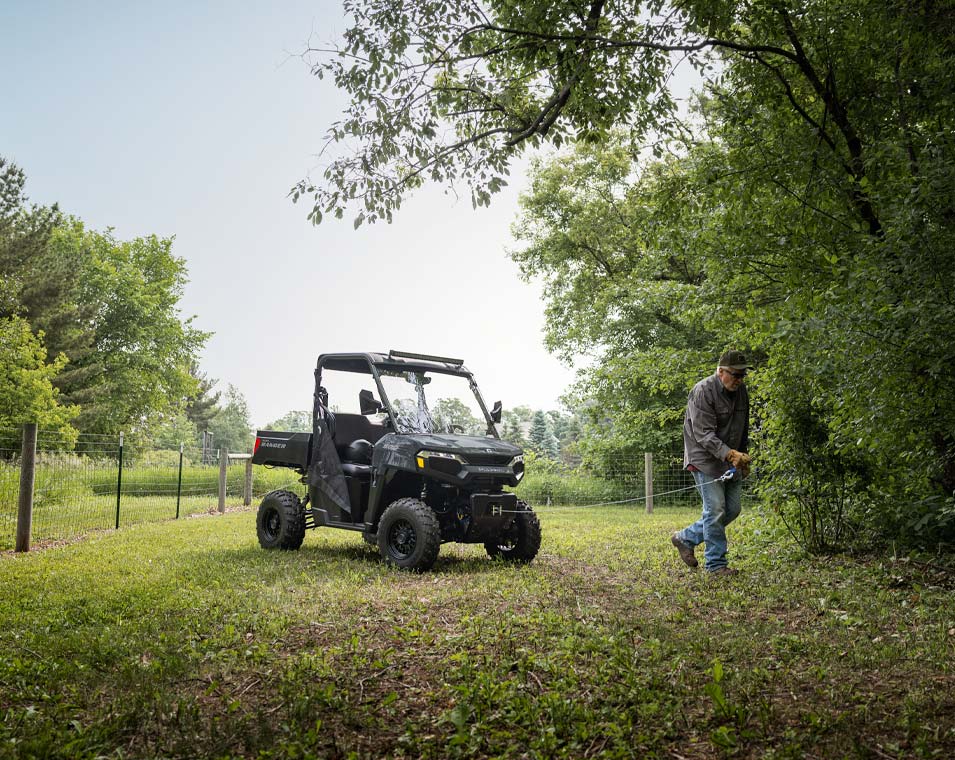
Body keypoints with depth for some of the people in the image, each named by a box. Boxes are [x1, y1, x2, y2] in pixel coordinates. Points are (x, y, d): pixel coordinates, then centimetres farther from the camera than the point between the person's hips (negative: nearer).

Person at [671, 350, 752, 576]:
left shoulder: (741, 391, 7)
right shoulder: (703, 391, -18)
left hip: (731, 460, 8)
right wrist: (729, 454, -35)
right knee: (715, 510, -8)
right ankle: (717, 564, 5)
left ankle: (685, 538, 22)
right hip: (706, 460, -8)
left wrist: (744, 456, 18)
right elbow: (704, 434, -25)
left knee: (732, 509, 8)